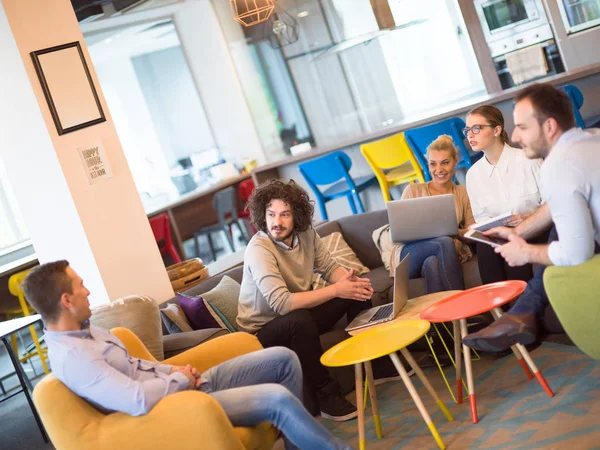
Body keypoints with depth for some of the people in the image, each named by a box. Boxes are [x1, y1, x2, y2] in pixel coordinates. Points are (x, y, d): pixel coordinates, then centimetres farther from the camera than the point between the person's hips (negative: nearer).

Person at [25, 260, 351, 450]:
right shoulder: (71, 357, -24)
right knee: (277, 398, -23)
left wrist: (177, 371, 1)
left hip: (185, 386, 10)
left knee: (283, 359, 4)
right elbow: (139, 400, -33)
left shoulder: (85, 331, 9)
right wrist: (180, 378, -15)